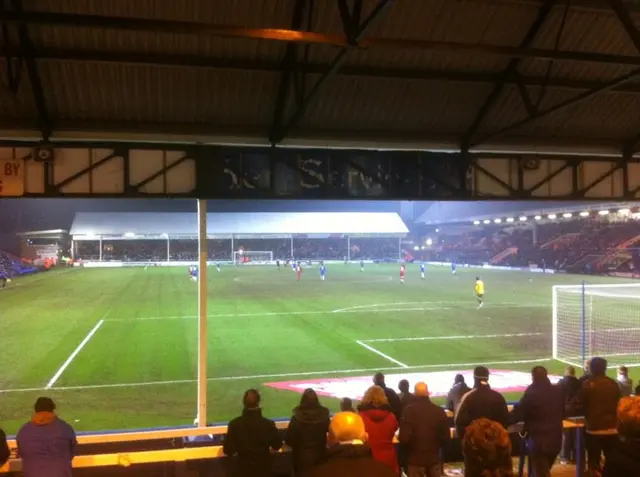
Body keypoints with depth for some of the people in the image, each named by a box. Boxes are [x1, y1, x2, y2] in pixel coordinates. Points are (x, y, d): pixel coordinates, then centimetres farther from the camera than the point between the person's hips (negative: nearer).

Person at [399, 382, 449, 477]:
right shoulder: (439, 410, -5)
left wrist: (409, 447, 4)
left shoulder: (409, 410, -14)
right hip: (434, 457, 3)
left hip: (415, 458, -2)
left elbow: (404, 437, -18)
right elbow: (445, 436, -2)